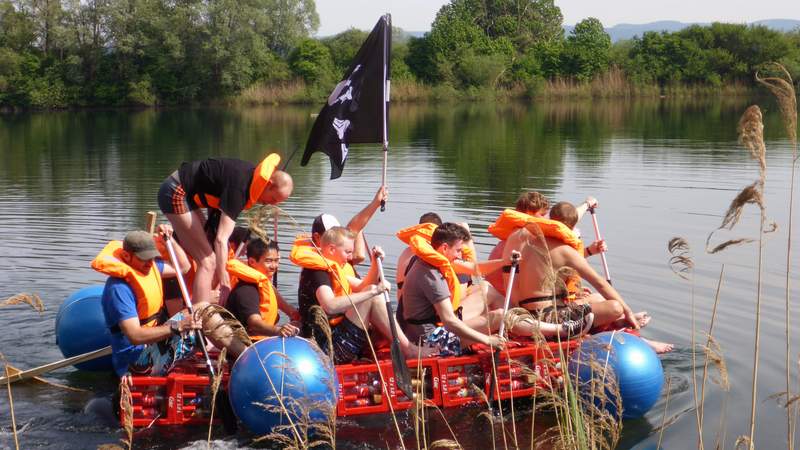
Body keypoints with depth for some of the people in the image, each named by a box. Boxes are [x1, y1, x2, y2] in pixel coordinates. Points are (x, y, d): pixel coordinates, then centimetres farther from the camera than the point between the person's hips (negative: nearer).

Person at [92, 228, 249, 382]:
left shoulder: (148, 266, 6)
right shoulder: (118, 288, -24)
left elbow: (182, 267, 20)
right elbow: (135, 336, -30)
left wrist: (169, 240, 4)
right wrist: (178, 327, -36)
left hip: (155, 341, 10)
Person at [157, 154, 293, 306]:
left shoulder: (253, 173, 0)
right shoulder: (239, 187, -28)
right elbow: (221, 239, -31)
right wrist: (223, 281, -30)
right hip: (176, 192, -10)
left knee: (207, 260, 11)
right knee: (208, 261, -14)